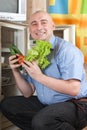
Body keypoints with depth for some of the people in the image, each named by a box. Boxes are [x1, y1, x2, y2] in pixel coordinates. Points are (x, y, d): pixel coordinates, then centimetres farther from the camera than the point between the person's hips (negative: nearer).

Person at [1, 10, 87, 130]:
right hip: (46, 104, 8)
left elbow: (74, 89, -25)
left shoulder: (66, 49, -14)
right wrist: (16, 71, -8)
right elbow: (28, 93, 8)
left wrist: (39, 76, -26)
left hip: (76, 105, -7)